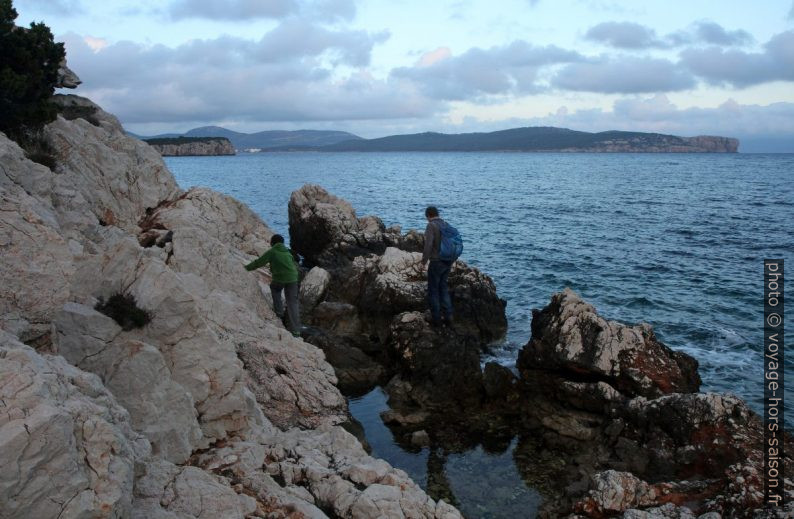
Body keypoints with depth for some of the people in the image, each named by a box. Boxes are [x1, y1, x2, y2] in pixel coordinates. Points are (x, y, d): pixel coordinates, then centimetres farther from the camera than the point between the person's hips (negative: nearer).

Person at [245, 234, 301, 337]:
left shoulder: (272, 252, 5)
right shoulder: (288, 252, 20)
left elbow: (259, 262, 4)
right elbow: (295, 265, 27)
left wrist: (247, 268, 14)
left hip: (279, 278, -4)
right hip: (293, 278, 4)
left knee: (274, 288, 33)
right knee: (293, 303, 7)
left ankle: (279, 312, 24)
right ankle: (296, 330, 2)